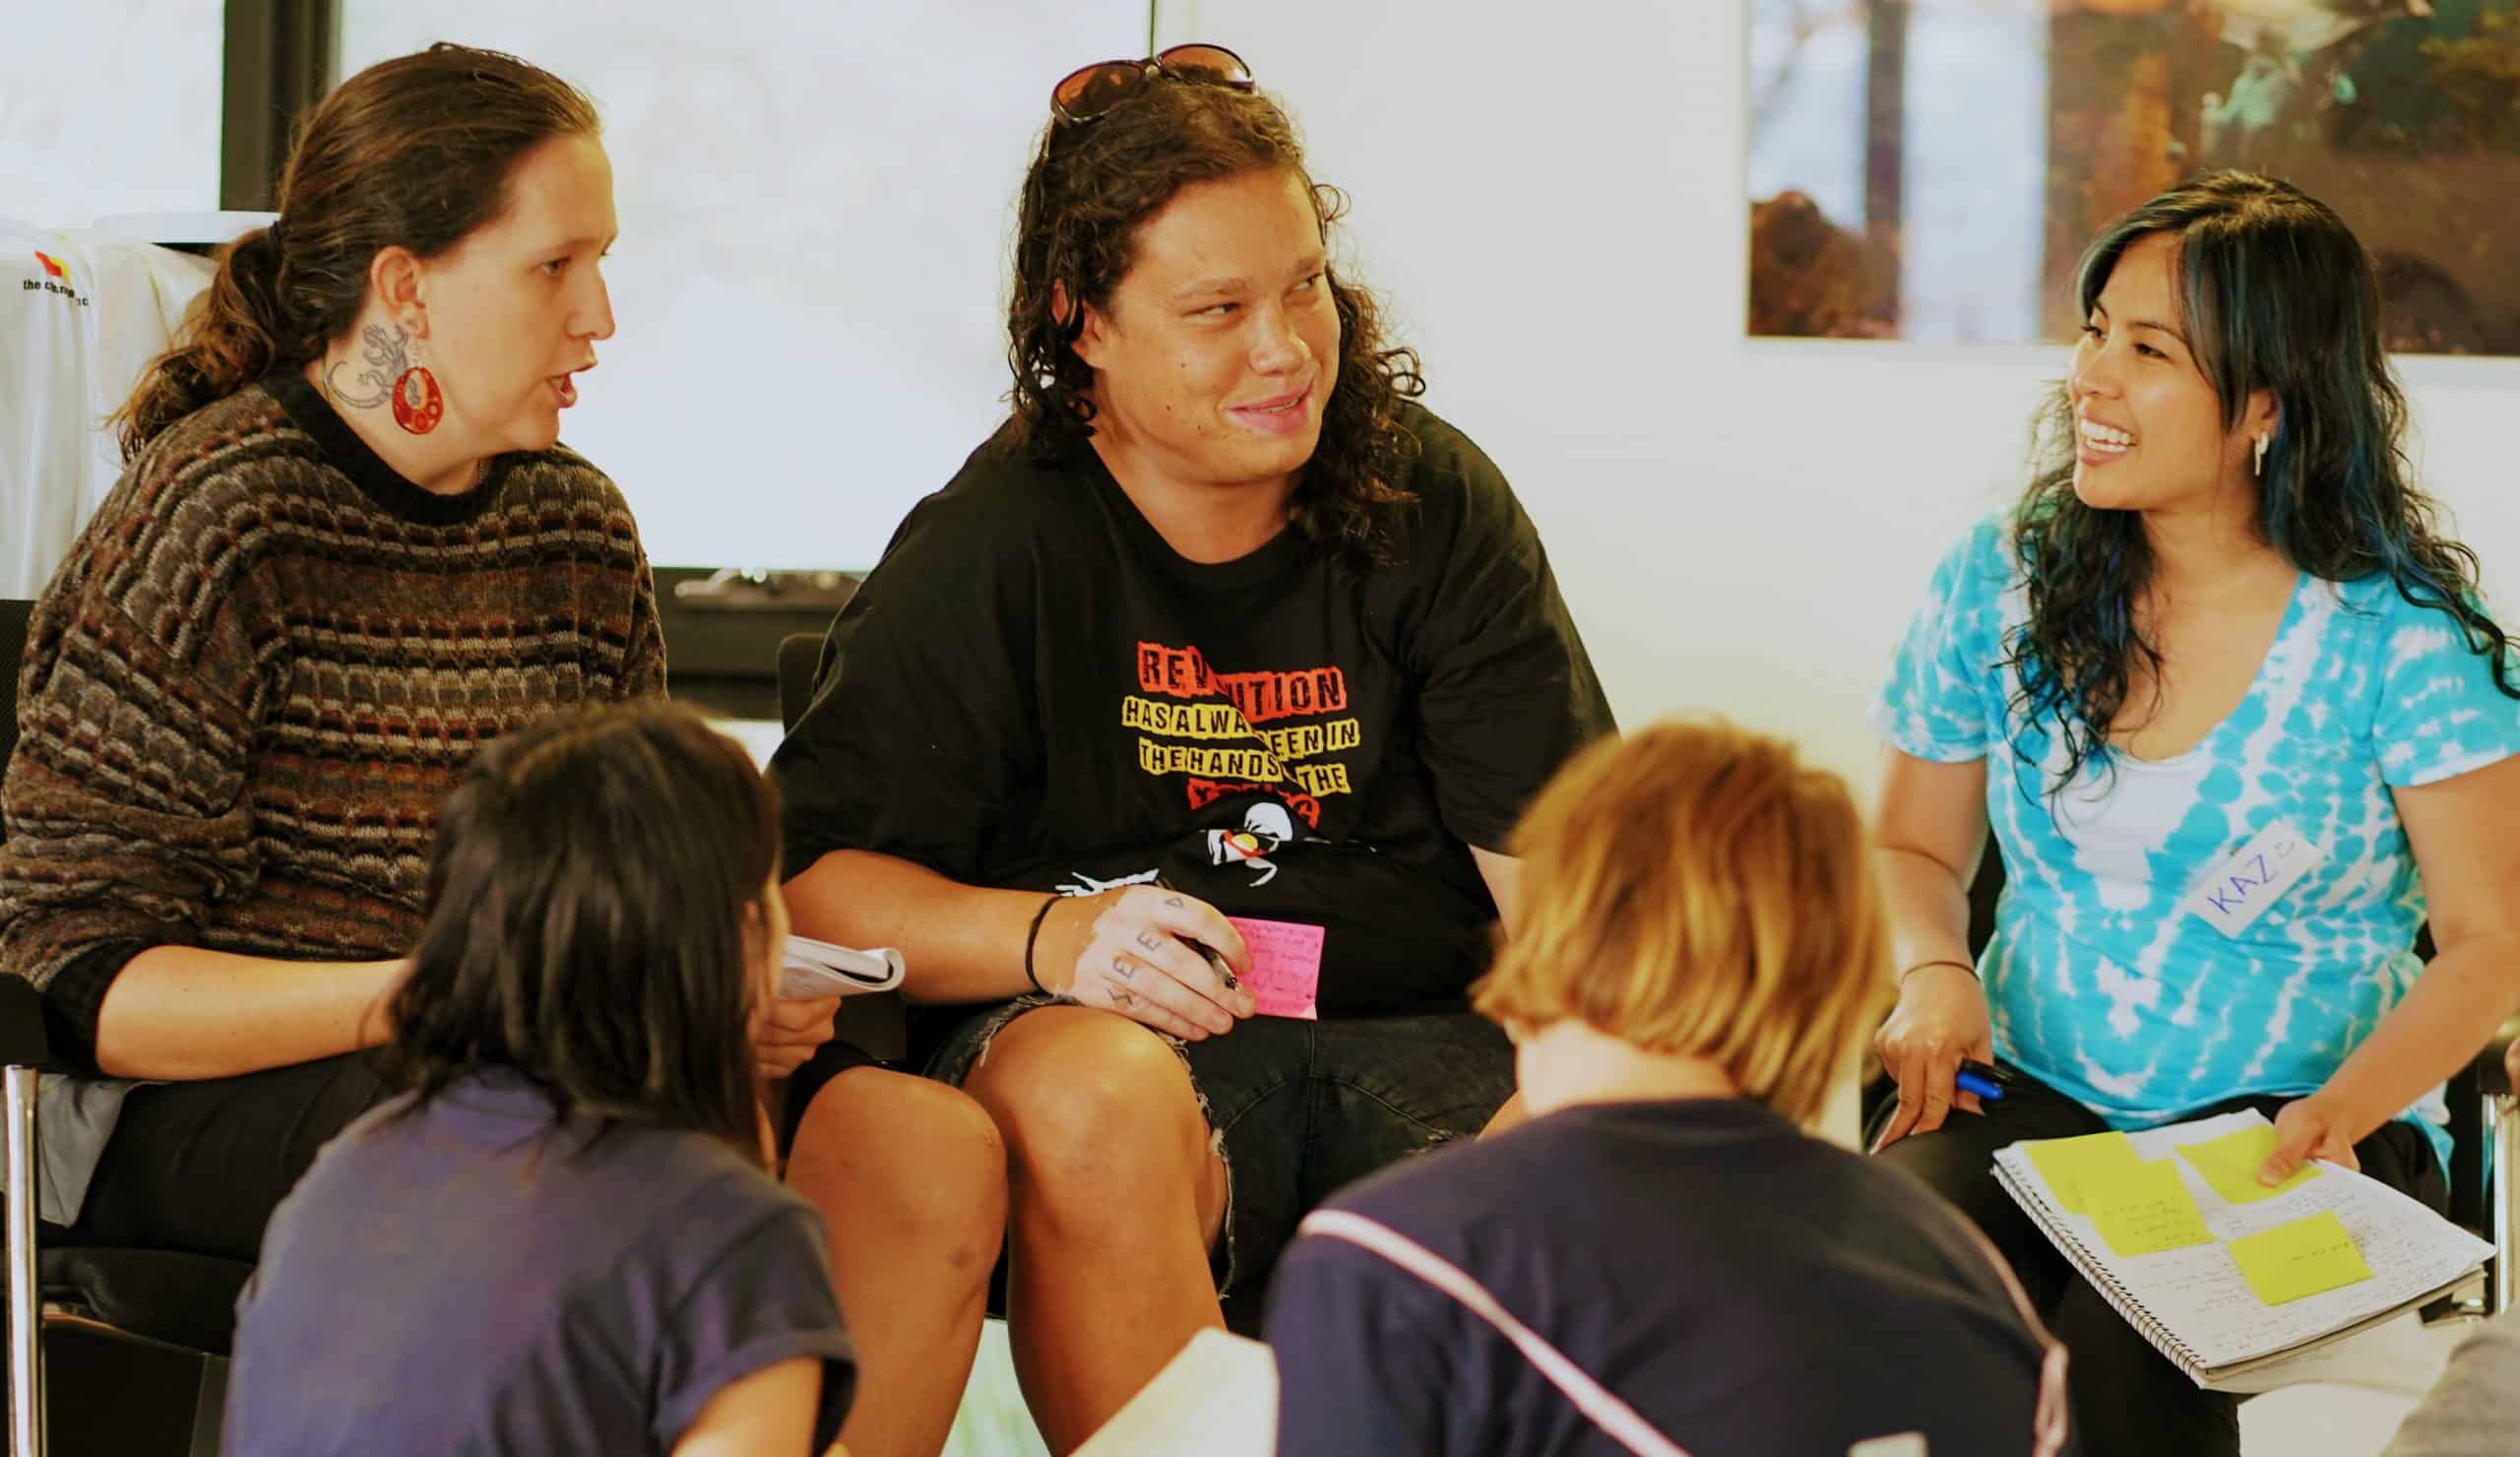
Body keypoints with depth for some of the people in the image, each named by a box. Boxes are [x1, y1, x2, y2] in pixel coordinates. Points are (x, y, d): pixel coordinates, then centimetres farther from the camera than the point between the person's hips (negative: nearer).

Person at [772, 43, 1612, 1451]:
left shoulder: (1435, 503, 9)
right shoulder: (987, 548, 1)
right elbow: (817, 880, -4)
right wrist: (1053, 936, -24)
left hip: (1423, 1033, 2)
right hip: (1111, 1026, -2)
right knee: (1094, 1108, -38)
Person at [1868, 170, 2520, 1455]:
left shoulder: (2399, 632, -7)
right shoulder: (2000, 585, 4)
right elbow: (1915, 846, 18)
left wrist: (2341, 1112, -21)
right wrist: (1933, 974, -5)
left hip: (2288, 1123, -2)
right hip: (2029, 1098, 3)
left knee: (2122, 1352, -34)